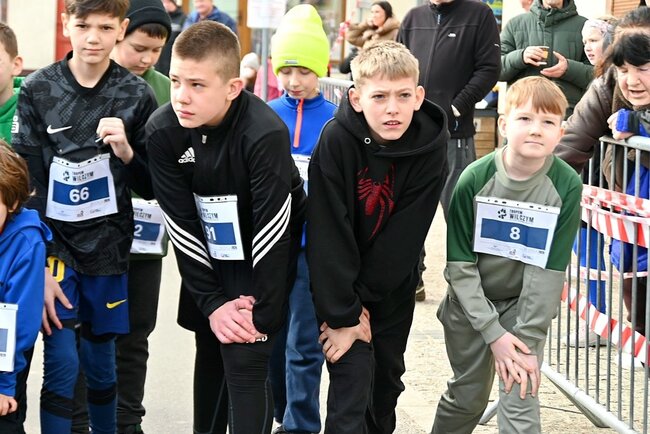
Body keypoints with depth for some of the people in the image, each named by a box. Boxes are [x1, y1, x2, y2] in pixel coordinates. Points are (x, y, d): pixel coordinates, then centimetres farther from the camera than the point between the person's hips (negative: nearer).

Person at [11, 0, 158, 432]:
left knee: (102, 367, 10)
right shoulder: (37, 90, -3)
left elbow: (151, 188, 3)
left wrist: (126, 153, -17)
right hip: (53, 244, -1)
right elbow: (25, 186, -3)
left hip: (108, 246, 1)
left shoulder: (137, 95, -1)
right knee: (62, 364, -10)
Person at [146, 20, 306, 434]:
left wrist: (262, 312, -22)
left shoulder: (266, 133, -31)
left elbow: (271, 229, -26)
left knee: (245, 360, -12)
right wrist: (212, 302, -14)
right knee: (210, 351, 17)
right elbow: (181, 224, -11)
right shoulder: (162, 131, -17)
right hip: (208, 257, 5)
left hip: (264, 254, -5)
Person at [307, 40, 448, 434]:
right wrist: (344, 312, -24)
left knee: (387, 376, 13)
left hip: (393, 282, 3)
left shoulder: (431, 145, -18)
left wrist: (363, 301, -17)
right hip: (339, 278, -3)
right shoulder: (336, 140, -25)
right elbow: (329, 234, -23)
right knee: (352, 376, -12)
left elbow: (405, 235, -16)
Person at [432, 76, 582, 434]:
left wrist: (528, 343, -17)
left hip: (525, 303, 0)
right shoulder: (474, 180, -19)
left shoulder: (566, 186, -19)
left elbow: (549, 270, -15)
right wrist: (493, 334, -19)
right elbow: (459, 264, -14)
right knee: (468, 396, 14)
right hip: (470, 302, 0)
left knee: (520, 400, -9)